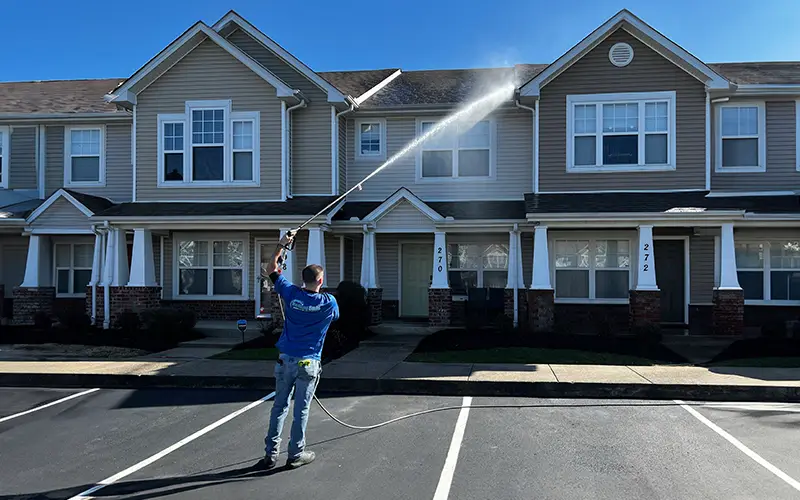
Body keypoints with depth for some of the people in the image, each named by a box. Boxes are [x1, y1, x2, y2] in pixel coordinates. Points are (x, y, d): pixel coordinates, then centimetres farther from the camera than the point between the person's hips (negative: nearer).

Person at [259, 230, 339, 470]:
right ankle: (296, 454, 18)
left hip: (285, 359, 2)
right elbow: (335, 317, 16)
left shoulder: (292, 294, -5)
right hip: (308, 363, -2)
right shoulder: (329, 302, -9)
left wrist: (281, 245, 17)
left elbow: (271, 269, 9)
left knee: (279, 407, 13)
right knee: (301, 410, 8)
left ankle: (271, 454, 17)